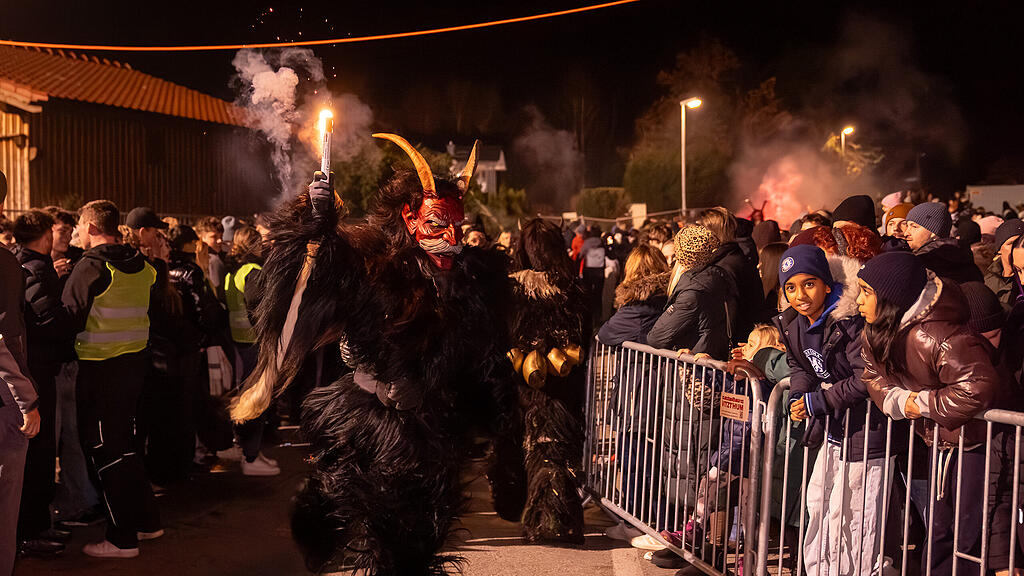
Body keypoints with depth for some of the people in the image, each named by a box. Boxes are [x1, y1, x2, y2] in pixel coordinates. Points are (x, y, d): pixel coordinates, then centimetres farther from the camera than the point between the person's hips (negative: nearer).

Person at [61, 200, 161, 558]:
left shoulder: (91, 267, -15)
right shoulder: (142, 266, 6)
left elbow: (70, 318, -11)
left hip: (102, 367, -7)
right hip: (136, 360, 7)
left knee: (106, 449, 2)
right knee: (126, 441, 20)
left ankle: (122, 539, 8)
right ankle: (147, 521, 27)